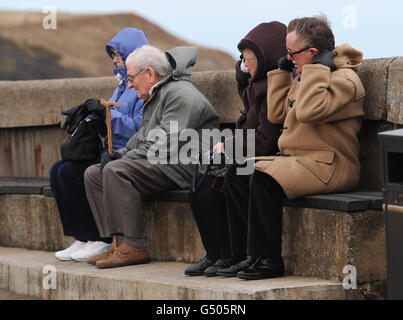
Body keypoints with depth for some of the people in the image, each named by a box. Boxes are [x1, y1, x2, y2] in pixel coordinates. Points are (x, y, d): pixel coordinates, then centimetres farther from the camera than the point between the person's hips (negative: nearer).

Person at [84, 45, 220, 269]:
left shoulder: (180, 95, -13)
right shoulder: (157, 96, 21)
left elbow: (167, 143, -22)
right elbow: (143, 137, 25)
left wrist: (126, 158, -16)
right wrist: (119, 154, 6)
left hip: (180, 166, -11)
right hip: (154, 162, 11)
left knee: (115, 171, -29)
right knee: (93, 174, 4)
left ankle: (135, 247, -29)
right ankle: (119, 243, -5)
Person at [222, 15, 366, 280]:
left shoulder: (343, 79, -12)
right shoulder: (305, 77, 19)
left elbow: (309, 111, -28)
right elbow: (276, 114, 18)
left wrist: (317, 68, -20)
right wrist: (282, 71, 16)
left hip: (328, 165, -10)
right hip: (295, 159, 10)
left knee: (264, 178, -30)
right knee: (237, 174, -1)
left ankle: (269, 260, -24)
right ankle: (243, 251, -2)